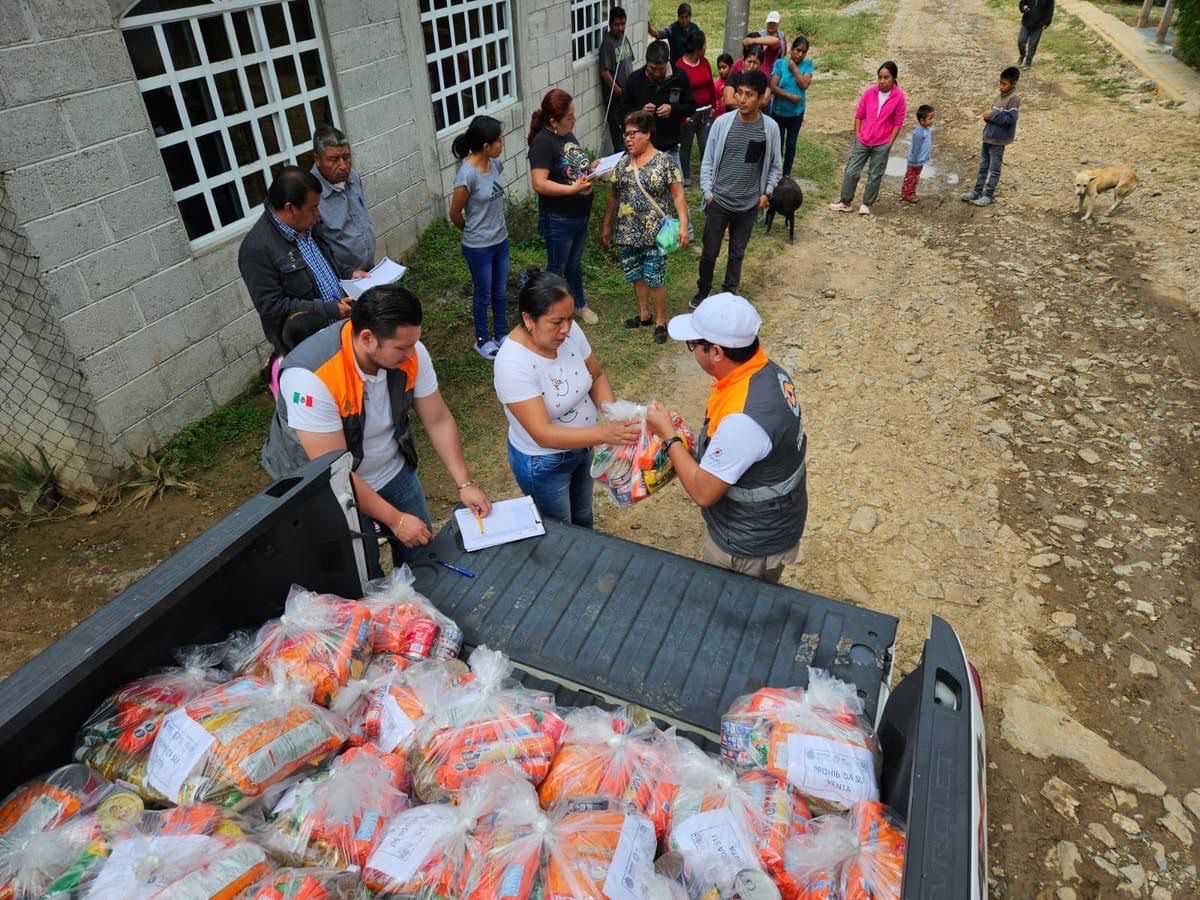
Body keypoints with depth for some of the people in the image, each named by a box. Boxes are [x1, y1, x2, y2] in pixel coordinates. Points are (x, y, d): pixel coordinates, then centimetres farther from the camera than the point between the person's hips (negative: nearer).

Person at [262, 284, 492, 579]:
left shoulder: (409, 352, -19)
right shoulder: (311, 376, -35)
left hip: (394, 471, 5)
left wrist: (464, 483, -13)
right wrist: (395, 519, -24)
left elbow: (438, 421, -7)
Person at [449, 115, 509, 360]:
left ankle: (501, 334, 38)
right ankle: (482, 340, 31)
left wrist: (492, 227, 13)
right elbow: (455, 214, -14)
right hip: (478, 247, -7)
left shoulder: (495, 163, -3)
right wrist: (473, 231, 3)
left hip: (500, 240, 7)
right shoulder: (467, 174, -25)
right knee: (483, 295, 11)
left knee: (500, 292, 20)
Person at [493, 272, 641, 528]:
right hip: (542, 463, -6)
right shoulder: (513, 364, -34)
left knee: (583, 517, 30)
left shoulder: (570, 332, -16)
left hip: (582, 447, 6)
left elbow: (597, 376, -1)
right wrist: (604, 433, -45)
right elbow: (543, 434, -36)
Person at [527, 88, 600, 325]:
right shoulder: (543, 142, -21)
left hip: (579, 214, 8)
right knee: (556, 268, 8)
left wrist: (590, 169, 2)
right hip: (558, 219, -8)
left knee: (574, 264, 24)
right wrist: (573, 188, -30)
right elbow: (539, 184, -27)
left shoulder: (567, 134, 6)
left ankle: (580, 304, 41)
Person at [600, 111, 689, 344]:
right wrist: (606, 225, 15)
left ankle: (660, 322, 15)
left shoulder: (665, 162, -8)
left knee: (655, 279, -1)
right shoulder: (623, 163, 7)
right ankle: (644, 314, 33)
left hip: (654, 234, -5)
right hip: (627, 234, 5)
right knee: (637, 275, 15)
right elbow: (614, 196, 14)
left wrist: (683, 225, -17)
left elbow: (678, 196, -9)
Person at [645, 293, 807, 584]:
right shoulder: (768, 372, -9)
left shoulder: (742, 418, -38)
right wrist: (702, 450, 6)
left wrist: (668, 435, -18)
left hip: (748, 546, -8)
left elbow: (703, 492, -26)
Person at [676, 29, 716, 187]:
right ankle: (686, 178, 19)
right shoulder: (680, 66, -13)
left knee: (706, 144, 3)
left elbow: (711, 85, 12)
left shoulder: (704, 62, 6)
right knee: (685, 145, 8)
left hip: (706, 111, 5)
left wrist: (713, 106, 11)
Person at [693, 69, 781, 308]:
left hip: (748, 205, 1)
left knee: (737, 253, 15)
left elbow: (775, 166, 5)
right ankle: (703, 291, 31)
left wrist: (767, 192, -8)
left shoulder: (770, 128, -6)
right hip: (718, 201, -1)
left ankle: (729, 294, 33)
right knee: (709, 252, 8)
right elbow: (708, 161, -1)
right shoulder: (722, 122, -8)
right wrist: (707, 191, -7)